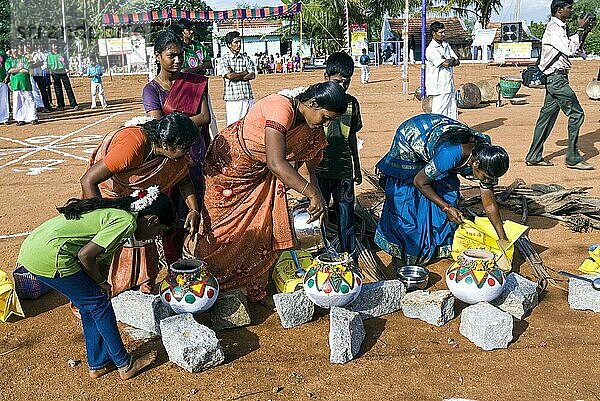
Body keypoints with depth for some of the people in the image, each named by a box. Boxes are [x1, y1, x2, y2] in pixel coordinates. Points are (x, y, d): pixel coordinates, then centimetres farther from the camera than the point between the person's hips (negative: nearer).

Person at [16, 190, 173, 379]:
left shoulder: (113, 211, 17)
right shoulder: (126, 221, -12)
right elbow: (85, 255, -17)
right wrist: (101, 282, 0)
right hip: (49, 256, -10)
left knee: (89, 304, 19)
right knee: (99, 303, 5)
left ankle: (98, 364, 31)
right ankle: (125, 365, 18)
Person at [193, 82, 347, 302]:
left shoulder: (313, 129, -9)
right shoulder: (281, 108, -35)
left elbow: (310, 169, -2)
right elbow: (276, 163, -45)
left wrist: (318, 204, -12)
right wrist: (313, 194, -46)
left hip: (261, 174, 7)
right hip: (228, 164, -7)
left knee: (264, 230, 5)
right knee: (224, 229, 4)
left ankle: (255, 288, 21)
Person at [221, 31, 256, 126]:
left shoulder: (246, 58, 13)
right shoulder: (225, 59, 2)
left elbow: (252, 75, 1)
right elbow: (230, 76, -12)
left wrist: (235, 76, -8)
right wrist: (245, 72, 0)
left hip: (248, 97, 4)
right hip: (233, 98, -4)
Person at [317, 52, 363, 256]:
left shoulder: (352, 103, 6)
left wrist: (357, 168, 19)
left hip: (344, 170, 3)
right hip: (320, 169, -3)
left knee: (346, 214, 8)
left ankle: (350, 255, 23)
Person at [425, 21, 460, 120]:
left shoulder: (446, 45, 15)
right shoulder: (430, 50, -12)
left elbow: (457, 62, 11)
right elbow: (445, 64, -18)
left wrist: (448, 61, -8)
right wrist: (452, 60, 1)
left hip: (450, 85, 8)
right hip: (439, 88, -8)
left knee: (452, 113, 10)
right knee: (439, 114, -7)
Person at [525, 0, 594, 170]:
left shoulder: (560, 27, 18)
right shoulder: (553, 28, -13)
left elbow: (572, 48, 24)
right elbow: (570, 49, -21)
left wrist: (584, 32, 12)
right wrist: (580, 30, -11)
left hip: (555, 79, 10)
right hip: (557, 77, -10)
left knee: (547, 116, 10)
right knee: (576, 114, -6)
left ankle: (534, 157, 14)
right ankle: (573, 158, 0)